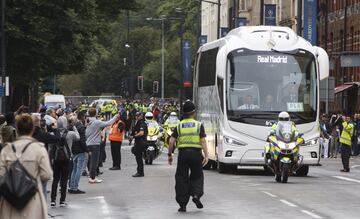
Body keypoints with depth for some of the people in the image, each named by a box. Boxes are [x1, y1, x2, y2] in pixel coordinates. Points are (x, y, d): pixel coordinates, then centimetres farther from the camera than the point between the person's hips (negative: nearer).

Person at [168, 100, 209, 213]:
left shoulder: (179, 125, 6)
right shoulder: (199, 125, 2)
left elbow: (171, 141, 0)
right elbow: (203, 141, -6)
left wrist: (169, 154, 9)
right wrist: (206, 156, -8)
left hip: (183, 153, 1)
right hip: (196, 153, -1)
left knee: (182, 178, 6)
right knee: (197, 176, 16)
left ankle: (182, 204, 4)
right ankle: (196, 194, -9)